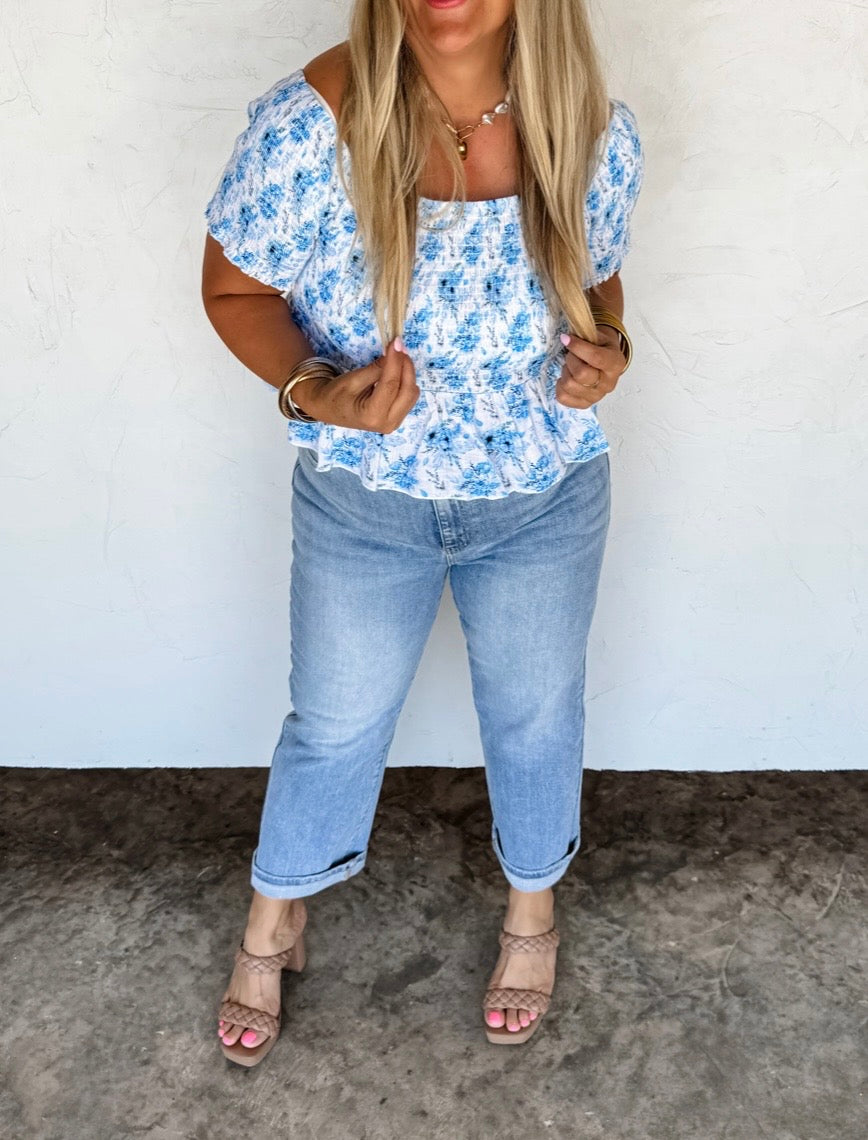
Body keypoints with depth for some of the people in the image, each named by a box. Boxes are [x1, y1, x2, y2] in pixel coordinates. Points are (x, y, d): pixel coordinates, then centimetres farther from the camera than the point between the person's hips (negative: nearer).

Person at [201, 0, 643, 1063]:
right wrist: (315, 392, -27)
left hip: (545, 504, 2)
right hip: (362, 504, -1)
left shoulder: (596, 132, -14)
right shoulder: (309, 121, -22)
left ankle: (533, 906, 52)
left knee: (535, 715, 21)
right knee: (336, 724, 17)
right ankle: (273, 927, 47)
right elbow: (236, 289, -8)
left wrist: (607, 349, -17)